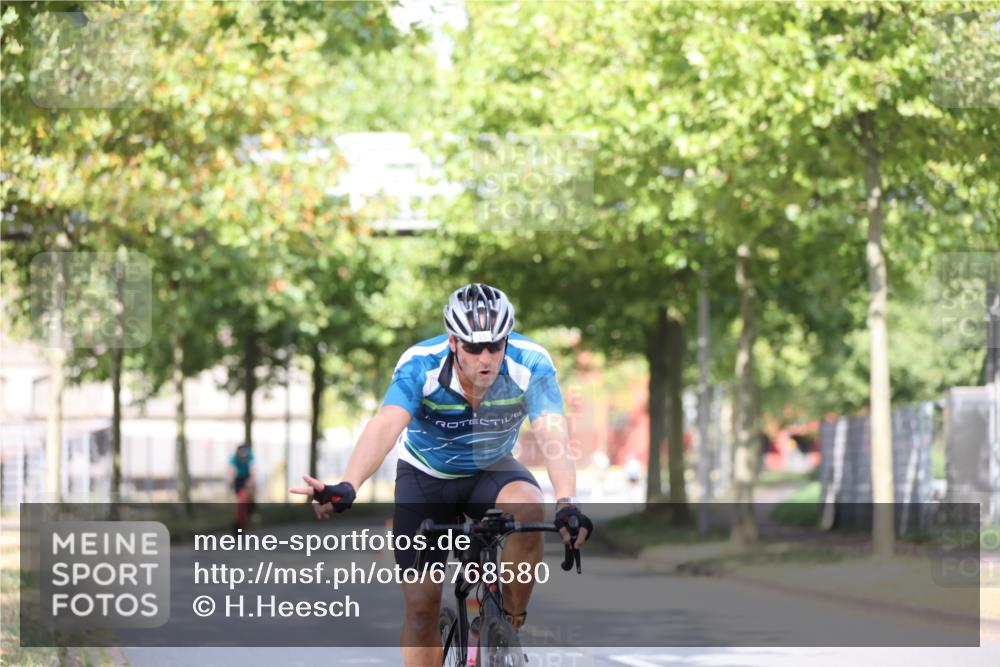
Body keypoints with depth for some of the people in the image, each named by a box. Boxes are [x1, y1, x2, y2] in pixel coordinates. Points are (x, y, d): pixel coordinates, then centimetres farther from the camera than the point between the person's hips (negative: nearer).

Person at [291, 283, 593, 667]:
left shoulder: (531, 365, -27)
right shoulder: (421, 365, -29)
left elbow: (553, 436, -39)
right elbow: (385, 426, -43)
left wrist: (567, 504, -57)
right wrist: (347, 487, -60)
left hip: (490, 471, 0)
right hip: (426, 475, 0)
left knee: (529, 509, -33)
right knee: (421, 603, -6)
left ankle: (513, 625, -12)